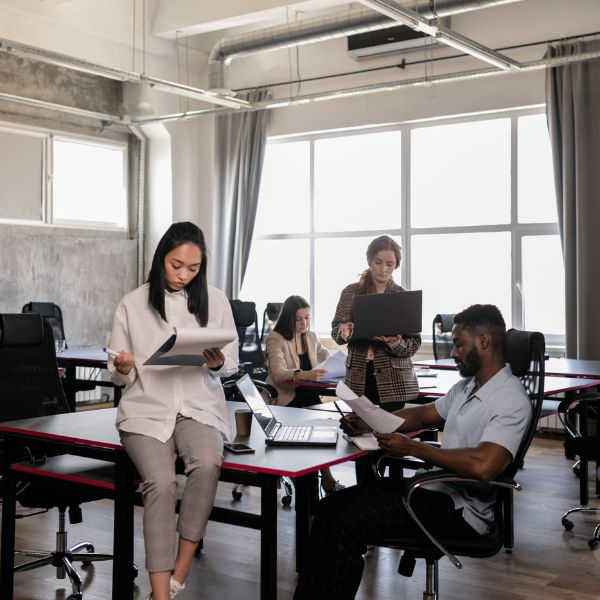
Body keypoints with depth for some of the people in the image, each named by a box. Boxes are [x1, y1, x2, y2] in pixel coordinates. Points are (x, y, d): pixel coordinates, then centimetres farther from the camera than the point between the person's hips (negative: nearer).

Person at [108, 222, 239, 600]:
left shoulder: (216, 301, 7)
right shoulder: (132, 305, 4)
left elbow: (233, 364, 11)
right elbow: (120, 378, 8)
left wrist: (218, 363, -12)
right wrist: (123, 368, -16)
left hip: (200, 406, 1)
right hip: (146, 409, 0)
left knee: (208, 464, -31)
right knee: (160, 482, -28)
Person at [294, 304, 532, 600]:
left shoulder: (511, 401, -18)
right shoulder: (466, 387, 12)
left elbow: (483, 466, -32)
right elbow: (421, 414, 24)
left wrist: (412, 447, -23)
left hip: (460, 508, -9)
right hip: (432, 486, 9)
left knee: (348, 523, -20)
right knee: (330, 507, -2)